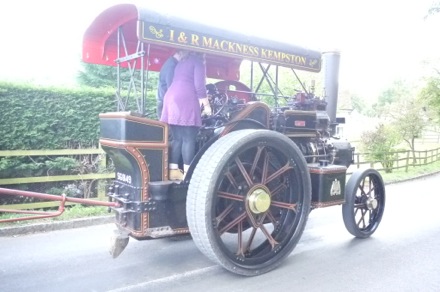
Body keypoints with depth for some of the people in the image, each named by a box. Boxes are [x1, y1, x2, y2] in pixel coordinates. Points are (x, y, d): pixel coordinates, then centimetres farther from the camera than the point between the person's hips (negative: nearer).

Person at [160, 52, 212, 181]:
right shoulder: (198, 61, 3)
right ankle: (188, 173, -9)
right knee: (188, 139, -7)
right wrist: (206, 105, -2)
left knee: (177, 138, 8)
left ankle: (173, 171, 5)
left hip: (171, 98, 8)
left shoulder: (182, 61, 28)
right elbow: (199, 86, -9)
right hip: (186, 100, -8)